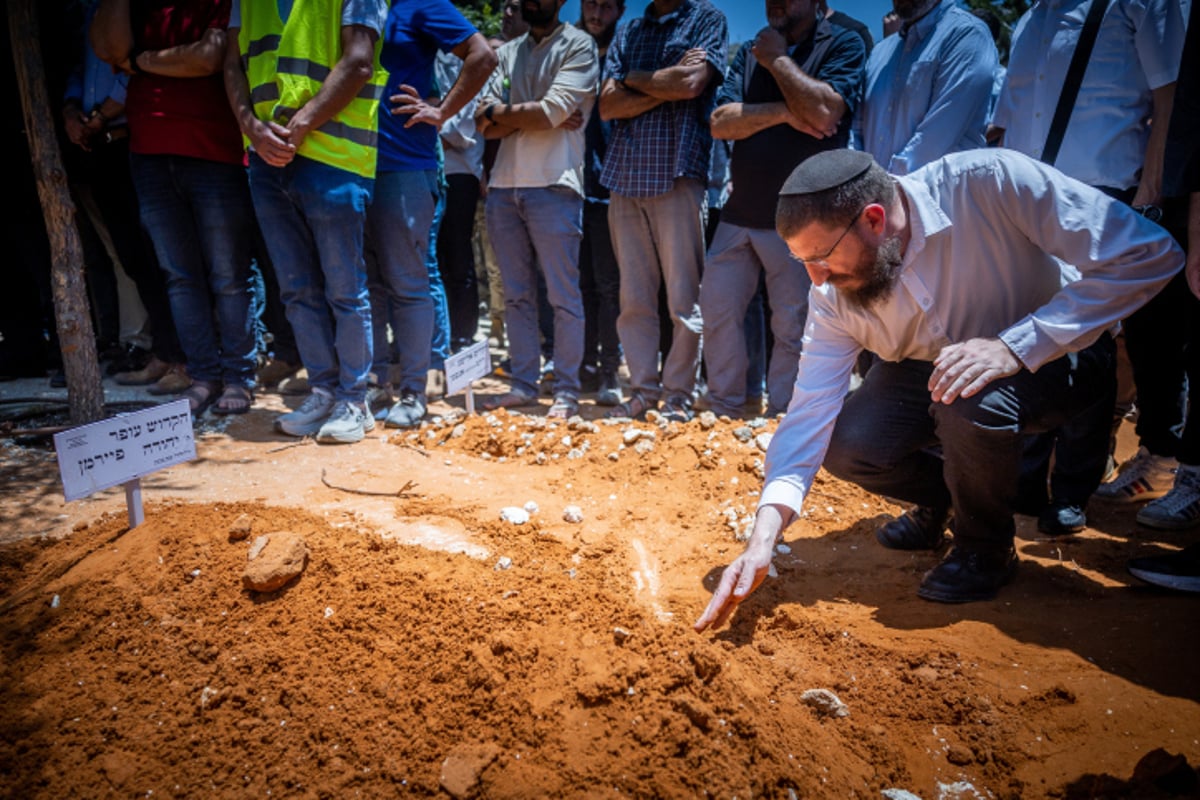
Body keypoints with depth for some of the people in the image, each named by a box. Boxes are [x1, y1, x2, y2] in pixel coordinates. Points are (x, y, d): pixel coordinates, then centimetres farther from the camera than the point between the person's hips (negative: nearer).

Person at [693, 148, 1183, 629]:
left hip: (1050, 353, -3)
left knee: (970, 401, -35)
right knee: (846, 446, -19)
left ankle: (986, 547, -4)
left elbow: (1149, 254, -29)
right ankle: (943, 495, 16)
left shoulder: (990, 182, -31)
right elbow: (811, 409, -19)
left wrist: (1014, 345, -40)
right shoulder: (833, 296, -18)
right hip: (927, 369, 4)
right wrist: (764, 535, -30)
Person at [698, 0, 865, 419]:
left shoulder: (843, 45, 0)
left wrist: (778, 59, -7)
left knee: (792, 326, 1)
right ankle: (723, 414, 21)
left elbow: (823, 113, -18)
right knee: (717, 313, 7)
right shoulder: (750, 52, 13)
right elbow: (720, 122, 1)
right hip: (739, 212, 5)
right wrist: (782, 112, -12)